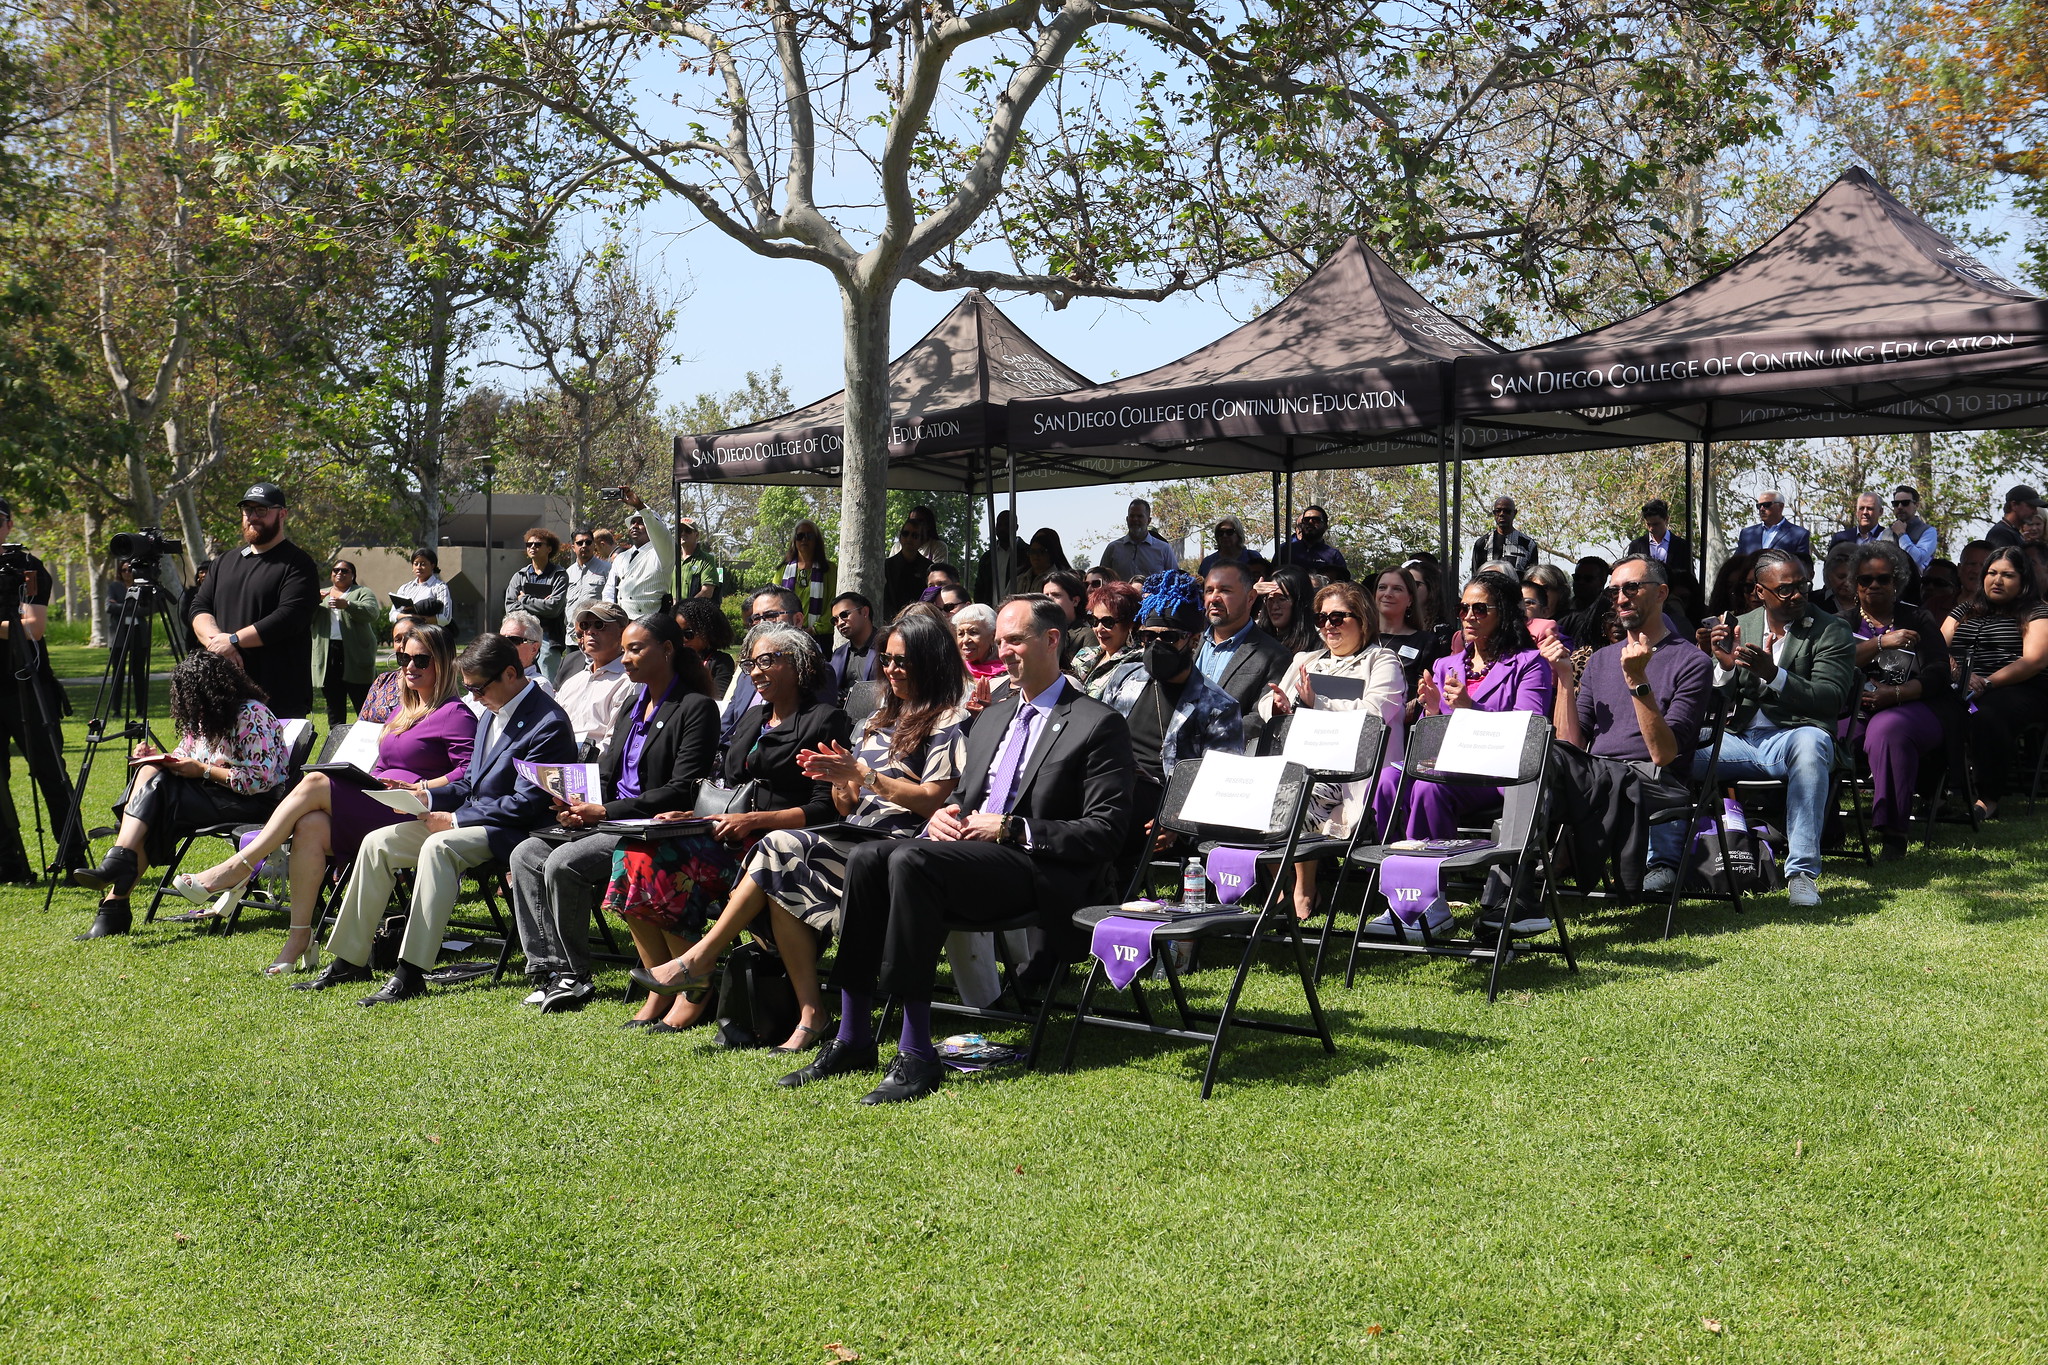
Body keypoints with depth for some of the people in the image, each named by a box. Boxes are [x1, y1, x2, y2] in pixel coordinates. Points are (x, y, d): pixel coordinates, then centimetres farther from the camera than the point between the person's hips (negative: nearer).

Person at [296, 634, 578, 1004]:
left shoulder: (548, 724, -16)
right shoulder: (491, 713, 15)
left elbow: (527, 803, -21)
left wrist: (456, 819, -17)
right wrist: (428, 796, 3)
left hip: (513, 832, -10)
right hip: (473, 819, 10)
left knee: (439, 847, -35)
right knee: (377, 843, -2)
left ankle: (411, 974, -35)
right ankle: (349, 962, 3)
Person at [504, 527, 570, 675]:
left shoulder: (559, 576, 2)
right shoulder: (519, 576, 14)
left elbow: (554, 607, -10)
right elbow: (510, 606, 2)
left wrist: (524, 599, -1)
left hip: (548, 638, -4)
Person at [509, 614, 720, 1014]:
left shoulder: (696, 708, -9)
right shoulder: (632, 703, 19)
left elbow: (681, 790, -16)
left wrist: (605, 811, -18)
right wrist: (578, 806, -2)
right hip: (609, 820, 9)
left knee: (563, 863, -26)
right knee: (526, 854, -7)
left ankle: (574, 977, -11)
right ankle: (546, 970, -8)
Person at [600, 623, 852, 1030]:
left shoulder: (825, 721, -2)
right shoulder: (754, 717, 24)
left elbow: (825, 810, -11)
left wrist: (753, 820, -17)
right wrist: (693, 814, 3)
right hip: (732, 838, 8)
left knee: (669, 863, -27)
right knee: (637, 854, -17)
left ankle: (696, 991, -15)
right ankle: (664, 993, -13)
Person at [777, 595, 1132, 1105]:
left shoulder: (1099, 724, 0)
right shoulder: (991, 719, 25)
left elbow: (1106, 832, -9)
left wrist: (1010, 829, -15)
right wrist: (943, 815, 3)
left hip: (1041, 874, -7)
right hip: (967, 849, 7)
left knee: (911, 862, -31)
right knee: (867, 858, -19)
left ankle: (917, 1055, -32)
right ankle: (852, 1039, -16)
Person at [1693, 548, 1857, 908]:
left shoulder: (1832, 633, 4)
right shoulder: (1739, 627, 15)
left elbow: (1830, 699, -9)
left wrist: (1773, 674, -22)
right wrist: (1725, 666, -10)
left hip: (1792, 738, -3)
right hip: (1740, 741, 3)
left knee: (1811, 741, -40)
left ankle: (1802, 871, -39)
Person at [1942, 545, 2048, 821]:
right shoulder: (1965, 611, 25)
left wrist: (1987, 683, -18)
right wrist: (1960, 675, -12)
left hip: (2018, 690, -4)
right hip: (1962, 690, 4)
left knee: (1983, 714, -39)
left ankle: (1990, 797, -25)